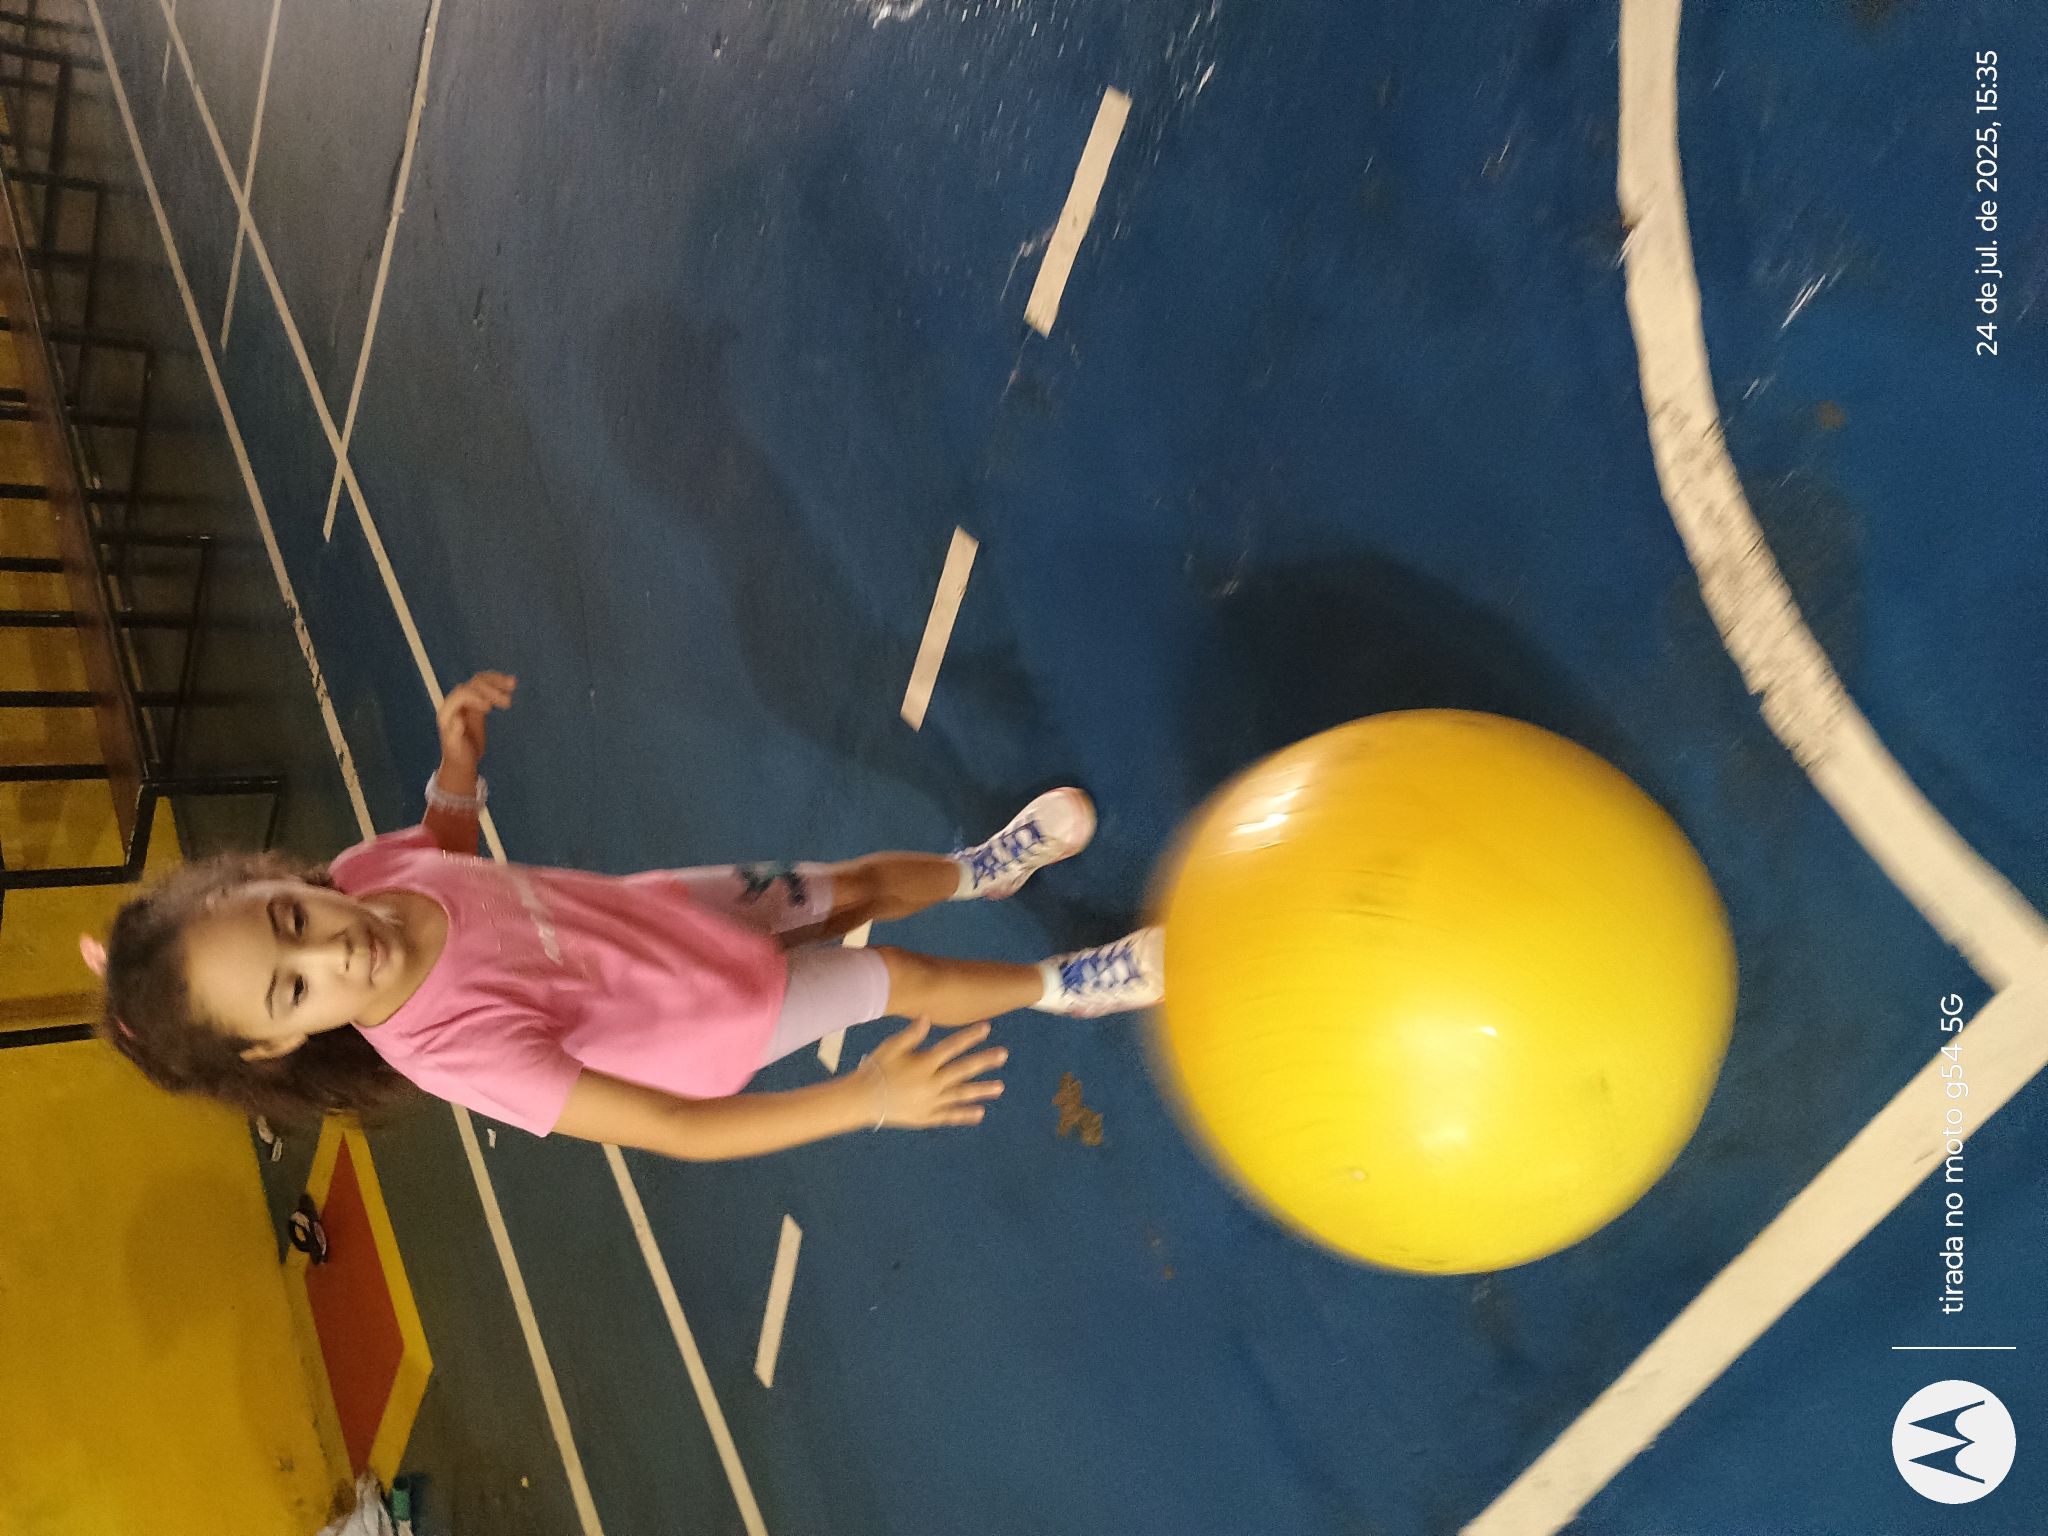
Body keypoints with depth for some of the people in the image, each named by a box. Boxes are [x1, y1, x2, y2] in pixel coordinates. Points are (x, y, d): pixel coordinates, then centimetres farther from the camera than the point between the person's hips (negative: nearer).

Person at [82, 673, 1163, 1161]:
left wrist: (458, 752, -17)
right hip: (721, 1022, -4)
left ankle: (980, 869, 46)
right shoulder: (457, 1052, -41)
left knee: (865, 885, 14)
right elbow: (683, 1132, -37)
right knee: (912, 982, 4)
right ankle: (1059, 987, 33)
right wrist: (869, 1099, -43)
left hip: (664, 910, 5)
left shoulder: (364, 871, -25)